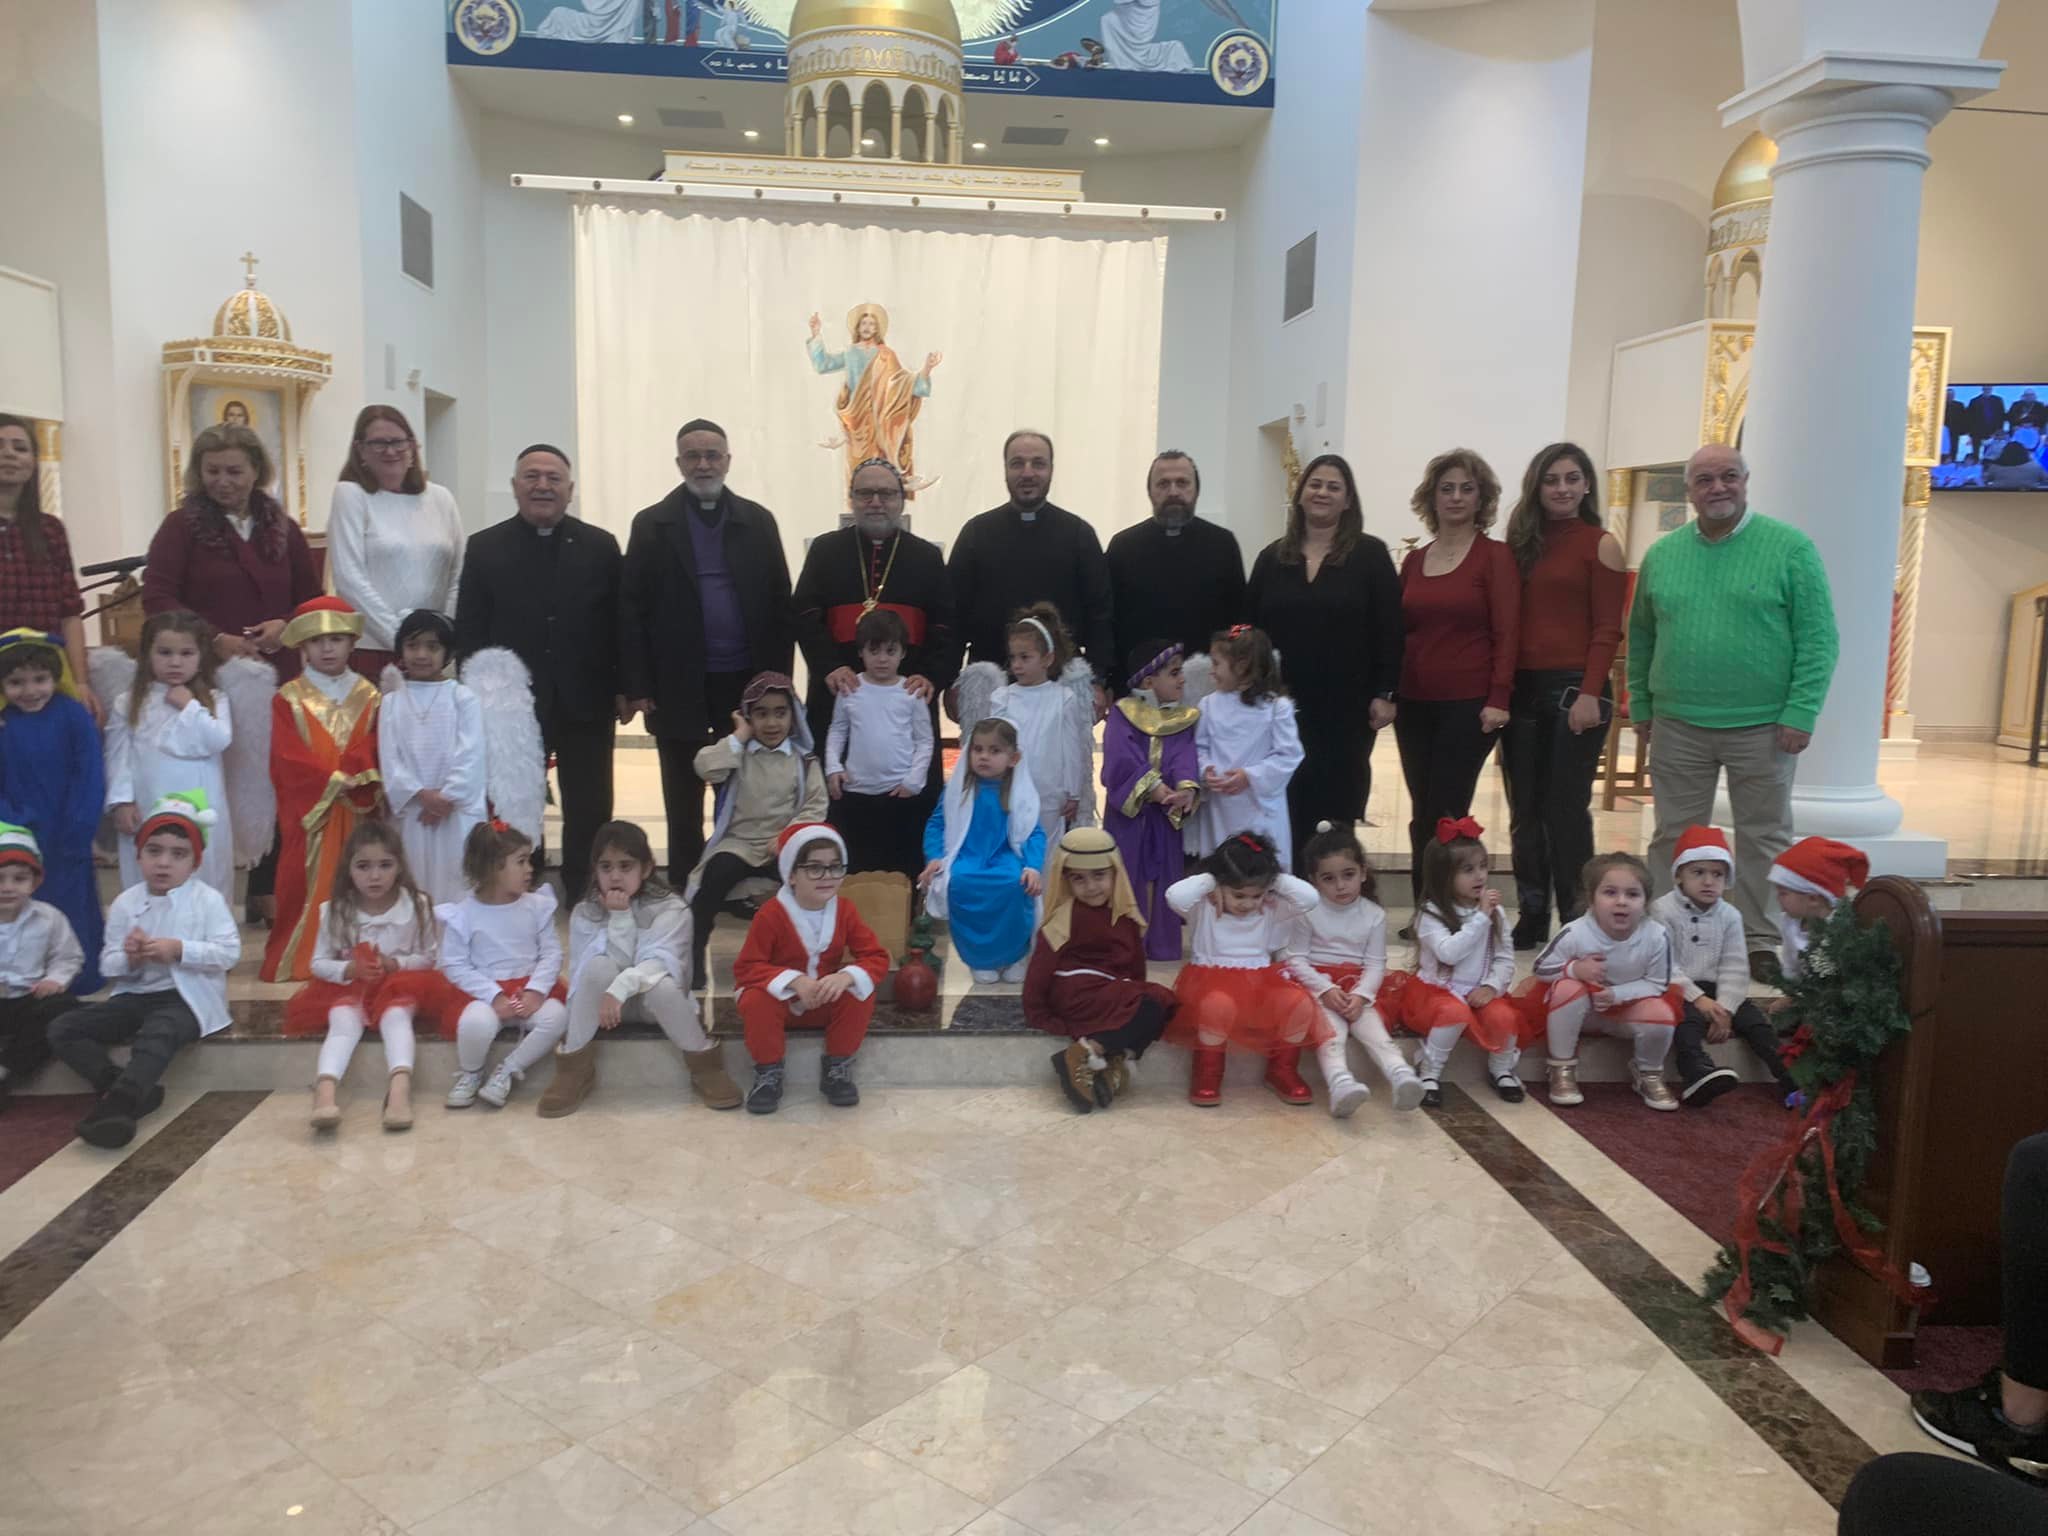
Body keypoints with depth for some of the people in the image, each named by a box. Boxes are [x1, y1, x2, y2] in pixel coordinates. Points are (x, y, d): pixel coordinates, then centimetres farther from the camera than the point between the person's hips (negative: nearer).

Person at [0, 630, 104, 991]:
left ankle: (82, 982, 20)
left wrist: (77, 835, -12)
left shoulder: (73, 716, -8)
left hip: (67, 842, -1)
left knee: (73, 911, 7)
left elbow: (91, 781, -8)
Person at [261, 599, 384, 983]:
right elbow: (287, 760, -5)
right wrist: (335, 779, -12)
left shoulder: (368, 696, 10)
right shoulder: (289, 698, 4)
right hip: (309, 809, -2)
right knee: (307, 886, -1)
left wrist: (355, 780, -14)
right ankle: (297, 963, 5)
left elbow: (371, 755, 4)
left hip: (358, 810, 2)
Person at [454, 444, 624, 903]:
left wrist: (623, 688, -2)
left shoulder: (601, 546, 5)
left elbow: (618, 623, 3)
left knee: (589, 809, 8)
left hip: (586, 702, 1)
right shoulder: (484, 549, 3)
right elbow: (468, 631, 1)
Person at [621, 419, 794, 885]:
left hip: (747, 681, 1)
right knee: (684, 801, 8)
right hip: (680, 685, -1)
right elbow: (631, 611, -1)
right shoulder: (652, 525, 2)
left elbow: (780, 604, 5)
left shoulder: (758, 521, 6)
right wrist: (638, 687, -7)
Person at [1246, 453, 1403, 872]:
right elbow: (1251, 630, 10)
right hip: (1283, 705, 3)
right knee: (1287, 814, 4)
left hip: (1346, 707, -2)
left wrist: (1384, 693, -9)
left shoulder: (1370, 555, 1)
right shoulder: (1272, 558, 10)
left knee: (1336, 814, 3)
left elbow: (1390, 629, -3)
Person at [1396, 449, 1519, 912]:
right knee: (1422, 815, 8)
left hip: (1470, 704, -5)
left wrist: (1498, 699, -13)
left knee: (1444, 815, -6)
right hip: (1414, 704, 5)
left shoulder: (1495, 556, -2)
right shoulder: (1414, 560, 12)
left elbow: (1507, 632, -7)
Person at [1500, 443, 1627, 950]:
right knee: (1524, 811, 9)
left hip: (1574, 688, -5)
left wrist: (1590, 693, -15)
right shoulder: (1522, 543, 13)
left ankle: (1578, 923, 8)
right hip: (1522, 689, 5)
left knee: (1566, 809, -3)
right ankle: (1530, 918, 19)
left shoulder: (1600, 544, 0)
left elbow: (1607, 630, -5)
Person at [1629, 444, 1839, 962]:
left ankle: (1761, 942, 20)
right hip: (1677, 725, 3)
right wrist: (1640, 704, 9)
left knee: (1764, 839, 8)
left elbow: (1818, 638, -6)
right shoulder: (1662, 554, 7)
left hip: (1763, 726, -2)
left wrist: (1802, 713, -12)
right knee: (1674, 837, 9)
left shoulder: (1790, 547, -3)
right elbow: (1640, 636, 14)